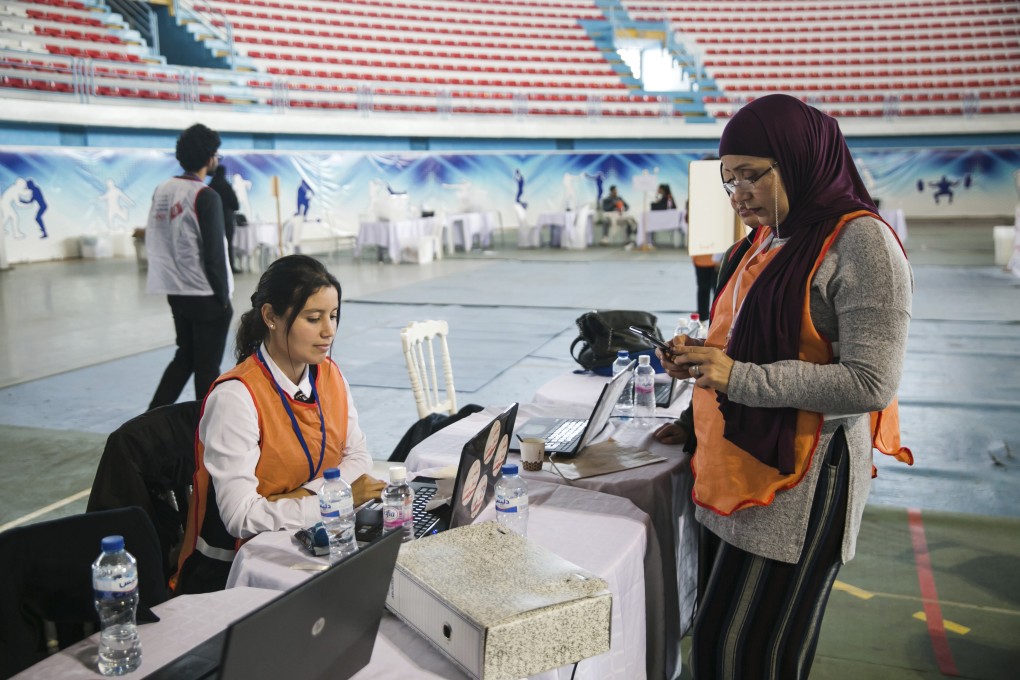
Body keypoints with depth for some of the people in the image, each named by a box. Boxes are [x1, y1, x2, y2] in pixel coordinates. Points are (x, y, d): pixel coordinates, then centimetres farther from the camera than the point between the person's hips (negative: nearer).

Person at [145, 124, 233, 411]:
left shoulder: (161, 190, 5)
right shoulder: (205, 196, -17)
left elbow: (155, 240, 11)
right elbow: (214, 254, -16)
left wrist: (173, 277, 19)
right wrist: (223, 296, -7)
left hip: (176, 292, 7)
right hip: (205, 296, -7)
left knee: (185, 357, 21)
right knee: (207, 366, 5)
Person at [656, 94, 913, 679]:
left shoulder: (862, 242, -12)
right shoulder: (773, 238, 14)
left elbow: (871, 383, -19)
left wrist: (739, 377, -23)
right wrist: (704, 357, 4)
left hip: (798, 483, -8)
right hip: (734, 475, 8)